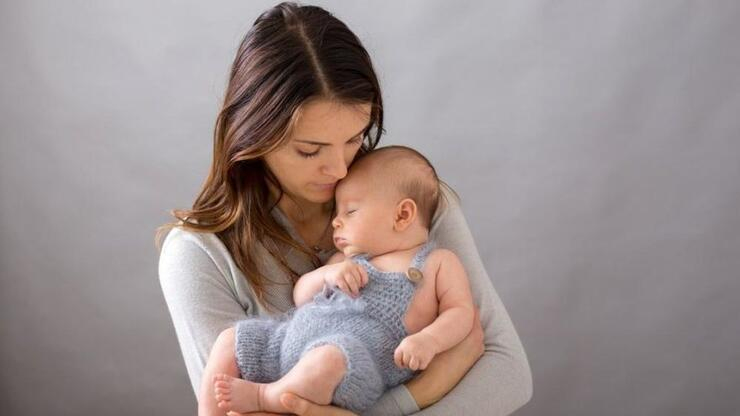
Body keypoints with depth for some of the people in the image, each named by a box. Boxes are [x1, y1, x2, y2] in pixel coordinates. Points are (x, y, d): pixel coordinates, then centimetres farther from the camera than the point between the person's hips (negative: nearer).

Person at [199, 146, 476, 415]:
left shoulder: (438, 262, 10)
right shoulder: (347, 259, 26)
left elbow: (461, 312, 2)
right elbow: (300, 296, 24)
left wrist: (427, 340, -19)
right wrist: (328, 273, 3)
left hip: (358, 358, -7)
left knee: (329, 360, -40)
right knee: (229, 340, 2)